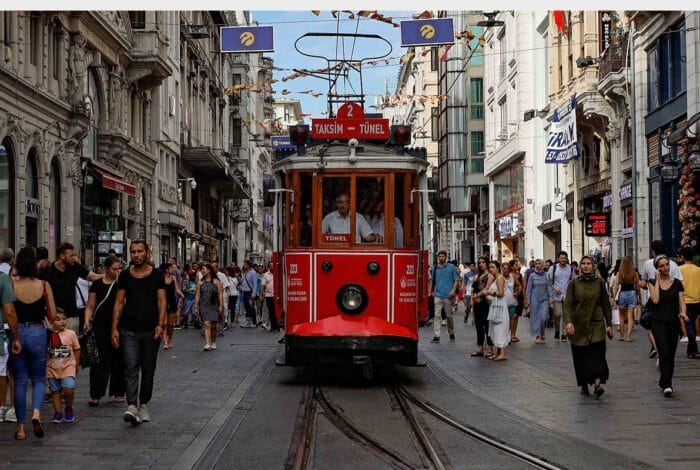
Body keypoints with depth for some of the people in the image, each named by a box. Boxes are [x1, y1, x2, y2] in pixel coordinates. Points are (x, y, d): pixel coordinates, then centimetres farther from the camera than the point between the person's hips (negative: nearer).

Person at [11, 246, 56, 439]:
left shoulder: (11, 285, -8)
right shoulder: (44, 286, -7)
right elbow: (52, 316, -4)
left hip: (16, 333, 0)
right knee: (39, 379, 15)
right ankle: (36, 413, -12)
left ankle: (20, 428, 13)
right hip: (38, 333, 0)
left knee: (20, 382, 11)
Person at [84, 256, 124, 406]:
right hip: (101, 327, -1)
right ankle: (95, 395, -7)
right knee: (100, 360, -6)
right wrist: (87, 321, -9)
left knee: (118, 360, 6)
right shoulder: (97, 284, 6)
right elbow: (90, 306, 5)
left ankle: (118, 392, 18)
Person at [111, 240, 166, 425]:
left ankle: (143, 404, 23)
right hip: (129, 330, 0)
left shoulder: (157, 275, 3)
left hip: (151, 330, 0)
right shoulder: (125, 276, 5)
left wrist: (160, 324, -12)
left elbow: (162, 302, 0)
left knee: (148, 370, 9)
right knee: (131, 367, -11)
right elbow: (119, 303, 6)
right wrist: (114, 328, -1)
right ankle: (132, 407, -20)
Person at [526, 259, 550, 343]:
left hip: (544, 299, 0)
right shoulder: (532, 276, 1)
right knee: (536, 317, 1)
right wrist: (528, 300, -2)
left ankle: (542, 332, 16)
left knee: (544, 317, -8)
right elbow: (528, 288, 3)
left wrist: (550, 298, 4)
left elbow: (548, 287, 8)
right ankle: (537, 335, 9)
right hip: (535, 299, 0)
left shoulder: (546, 275, 4)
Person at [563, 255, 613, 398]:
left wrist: (609, 324, 7)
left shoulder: (599, 283, 6)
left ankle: (597, 383, -24)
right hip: (578, 325, 1)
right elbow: (567, 304, -3)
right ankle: (584, 385, 14)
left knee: (597, 353, -15)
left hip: (596, 324, 0)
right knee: (580, 356, 3)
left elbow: (606, 305, 11)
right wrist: (568, 321, -18)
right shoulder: (574, 284, 4)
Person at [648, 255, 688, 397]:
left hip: (673, 323, 3)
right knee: (664, 353, -15)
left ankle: (665, 383, 22)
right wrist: (657, 280, -8)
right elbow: (655, 299, -13)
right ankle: (667, 385, -18)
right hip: (658, 322, -3)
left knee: (671, 355, 7)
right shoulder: (653, 282, 3)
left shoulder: (677, 283, 8)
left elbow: (681, 302, 3)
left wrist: (683, 312, -19)